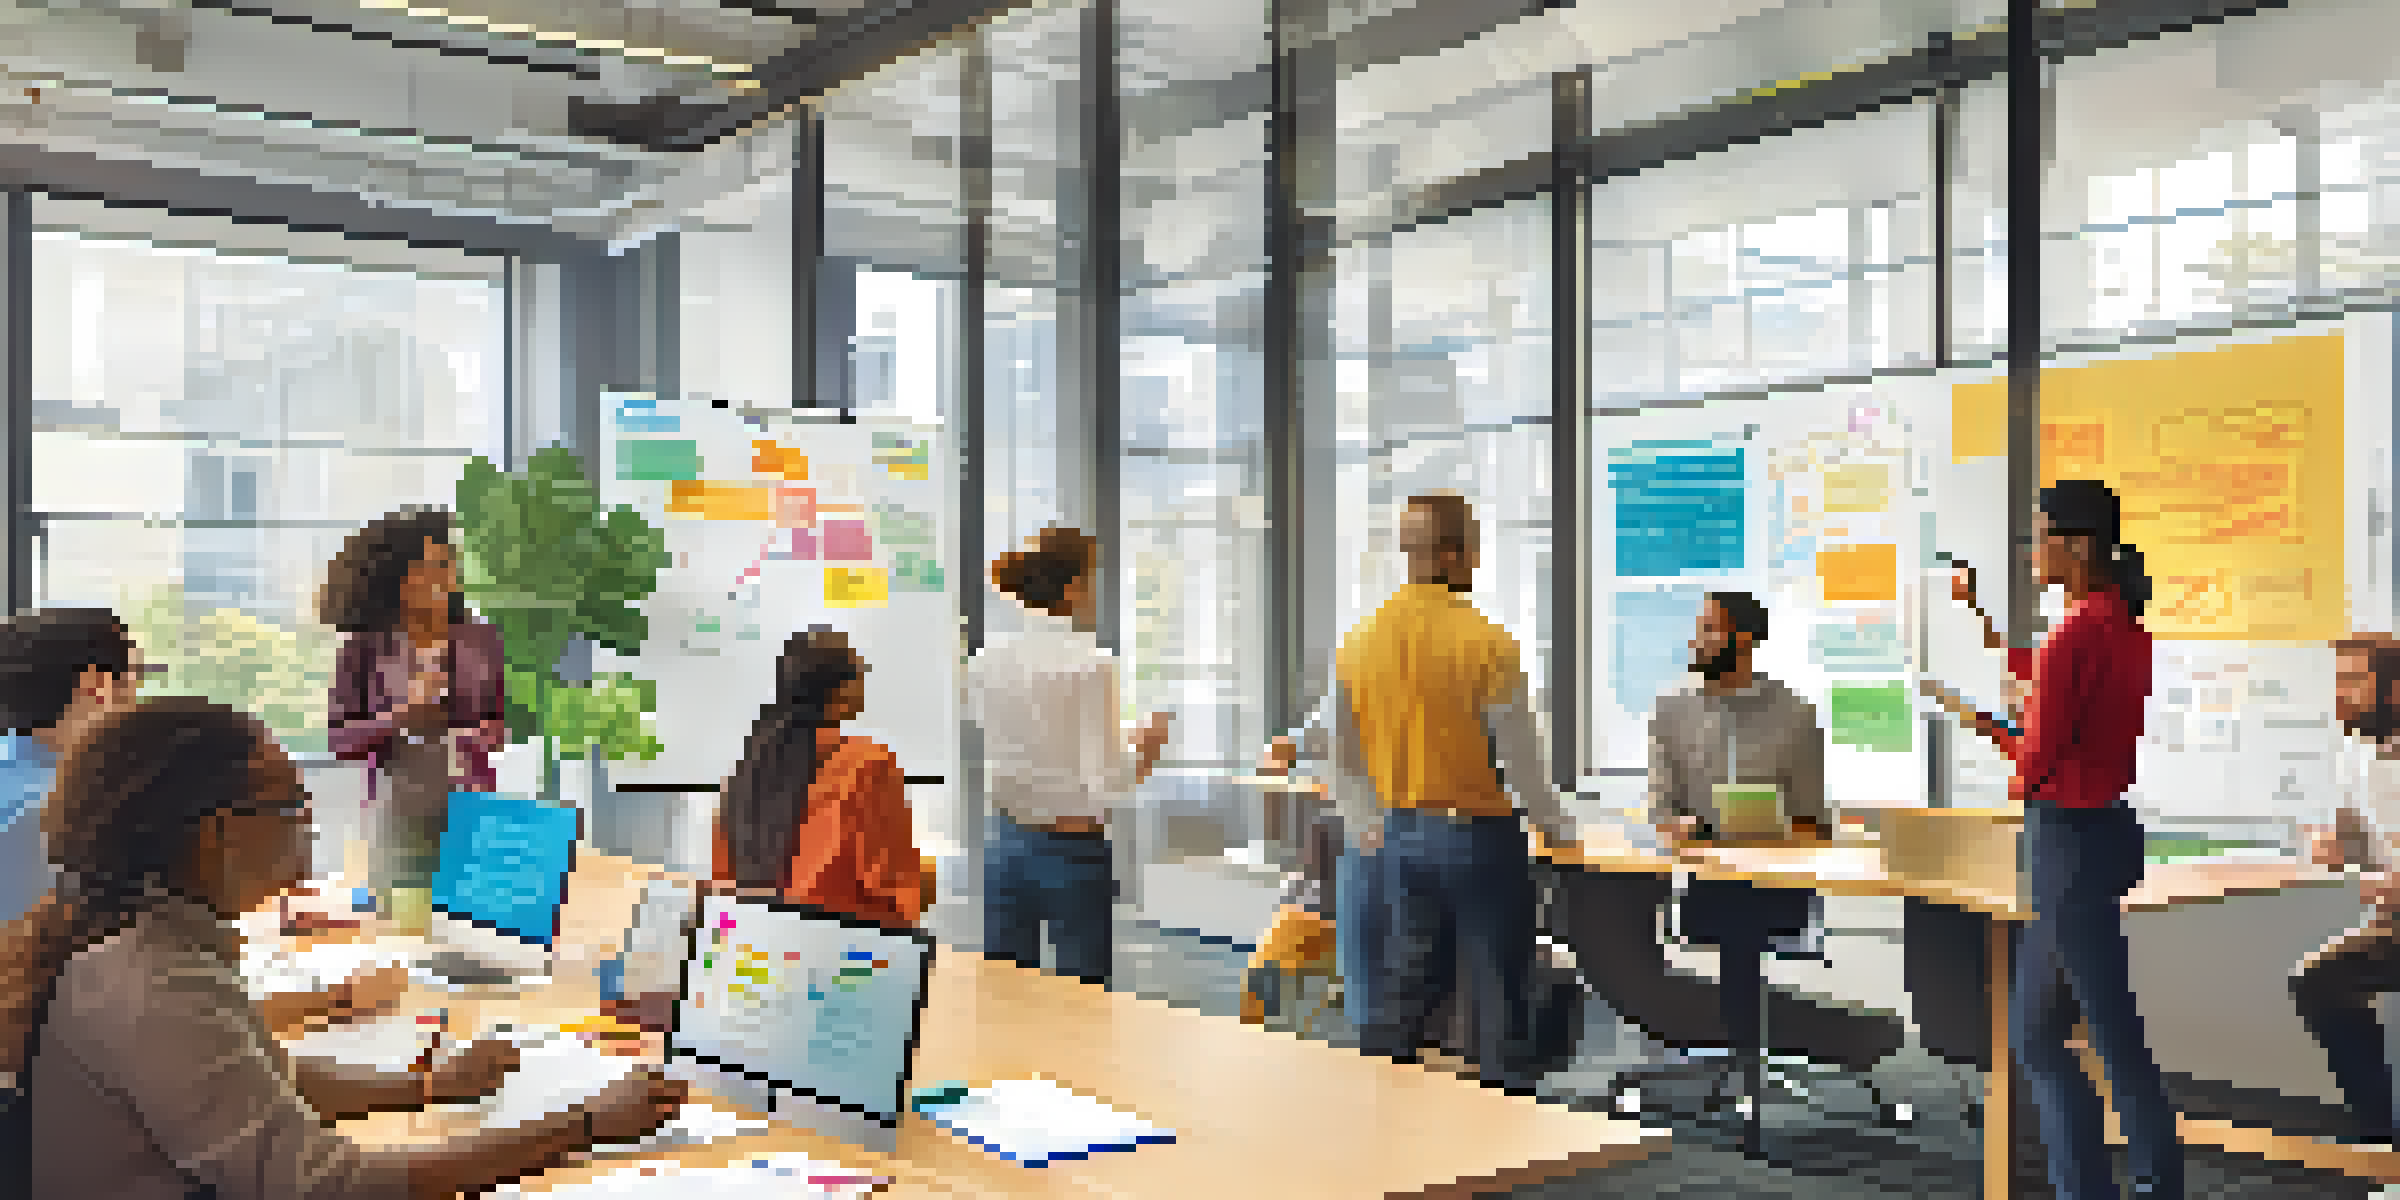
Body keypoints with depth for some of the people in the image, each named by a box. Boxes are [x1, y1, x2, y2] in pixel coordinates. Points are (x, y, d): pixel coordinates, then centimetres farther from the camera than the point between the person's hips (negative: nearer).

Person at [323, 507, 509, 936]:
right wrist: (404, 712, -15)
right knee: (407, 925, -3)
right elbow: (341, 741, -1)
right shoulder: (365, 650, -1)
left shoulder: (480, 640, 1)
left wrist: (493, 734, -10)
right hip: (399, 815, -1)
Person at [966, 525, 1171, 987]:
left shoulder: (985, 662, 1)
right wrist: (1146, 746, -1)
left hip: (1007, 845, 5)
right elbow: (1105, 786, -19)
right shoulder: (1091, 663, -17)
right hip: (1074, 852, -5)